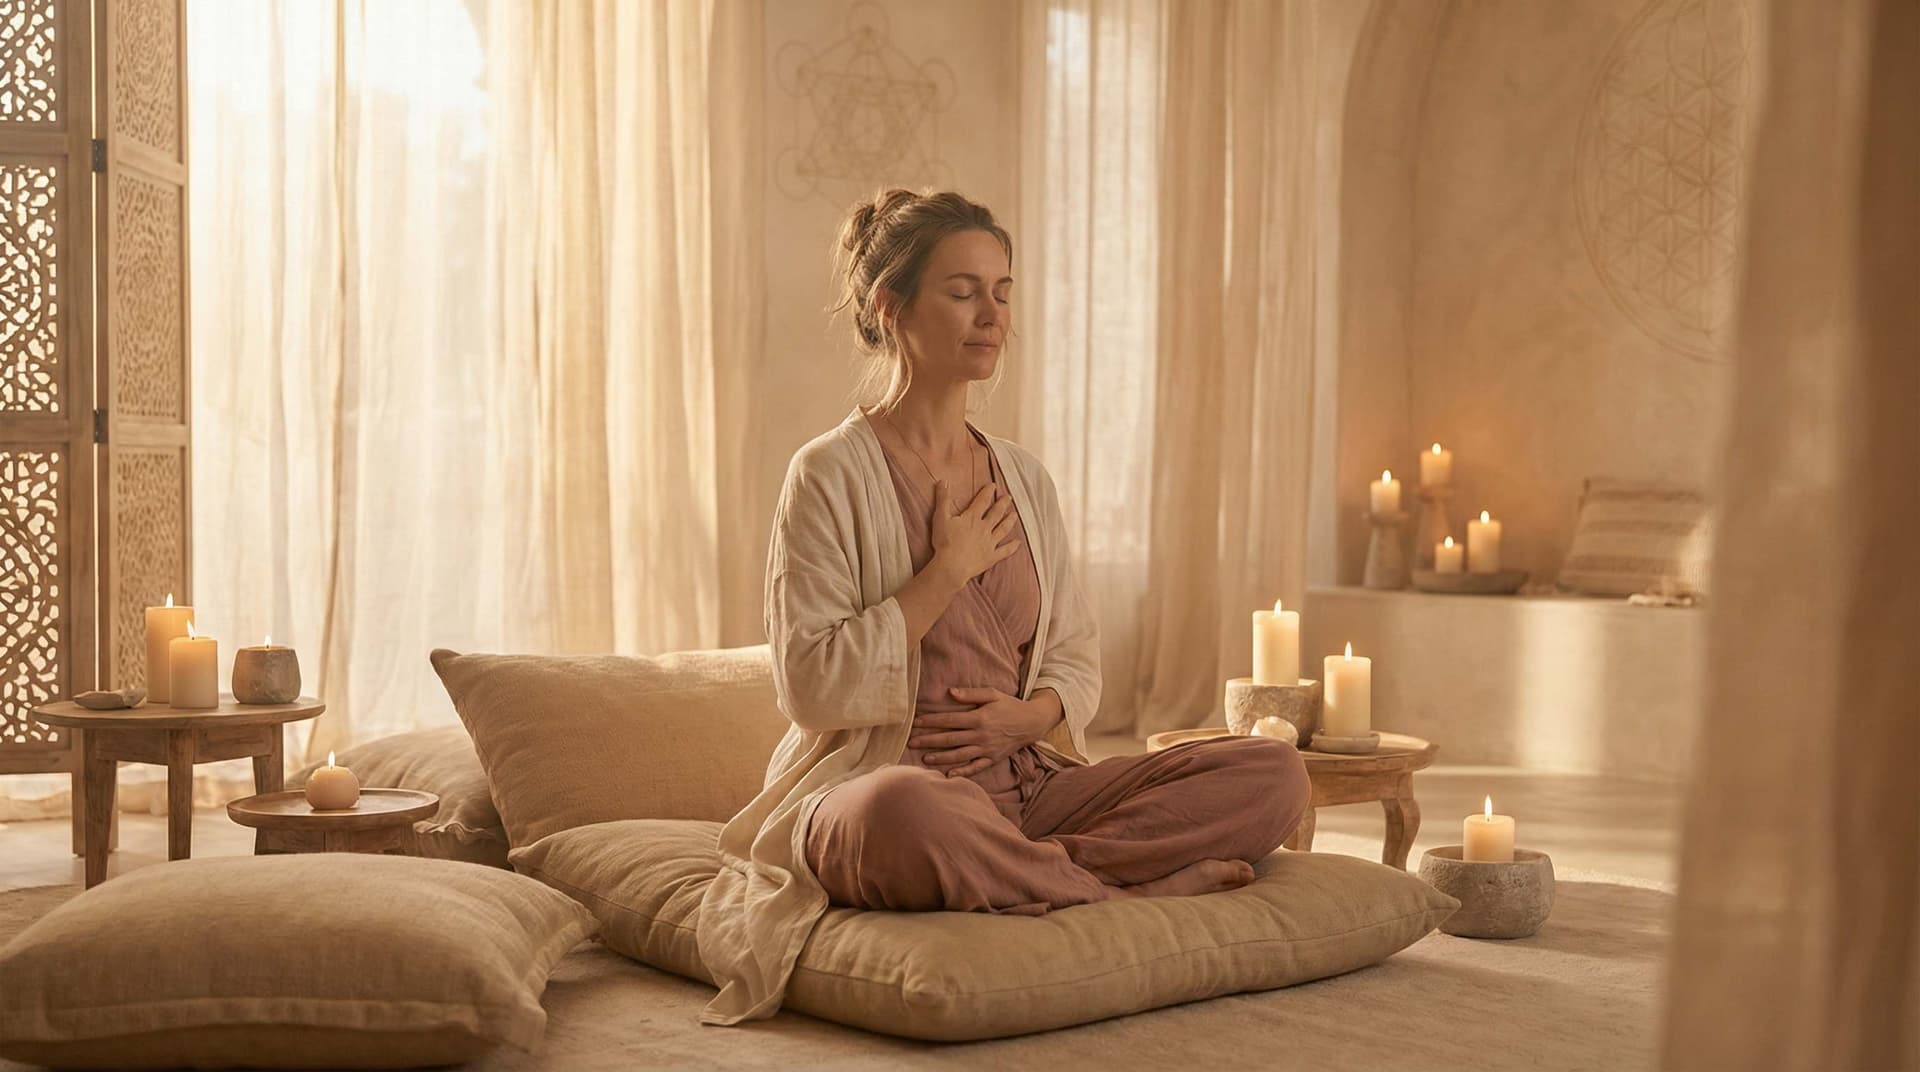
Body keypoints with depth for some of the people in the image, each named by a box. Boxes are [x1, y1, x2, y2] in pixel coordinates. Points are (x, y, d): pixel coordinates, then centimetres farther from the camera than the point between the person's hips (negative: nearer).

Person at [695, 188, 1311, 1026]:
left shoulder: (1024, 479, 14)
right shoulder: (831, 474, -4)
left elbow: (1078, 659, 18)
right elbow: (811, 687, -12)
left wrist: (1032, 712, -5)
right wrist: (949, 569, -11)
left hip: (1026, 783, 6)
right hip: (881, 787, -5)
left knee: (1274, 774, -12)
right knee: (906, 812, -43)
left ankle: (1039, 868, -21)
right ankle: (1126, 889, -19)